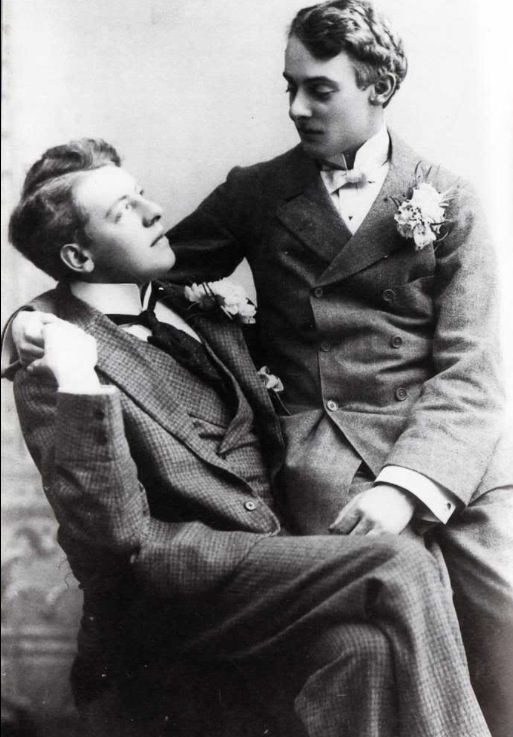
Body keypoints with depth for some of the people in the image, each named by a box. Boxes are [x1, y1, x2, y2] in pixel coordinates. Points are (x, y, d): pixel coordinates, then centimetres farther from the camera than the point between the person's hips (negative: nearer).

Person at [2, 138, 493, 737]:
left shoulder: (190, 308, 15)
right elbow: (114, 530, -18)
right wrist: (76, 382, -24)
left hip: (269, 564, 7)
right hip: (169, 591, -6)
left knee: (366, 647, -22)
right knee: (401, 570, -22)